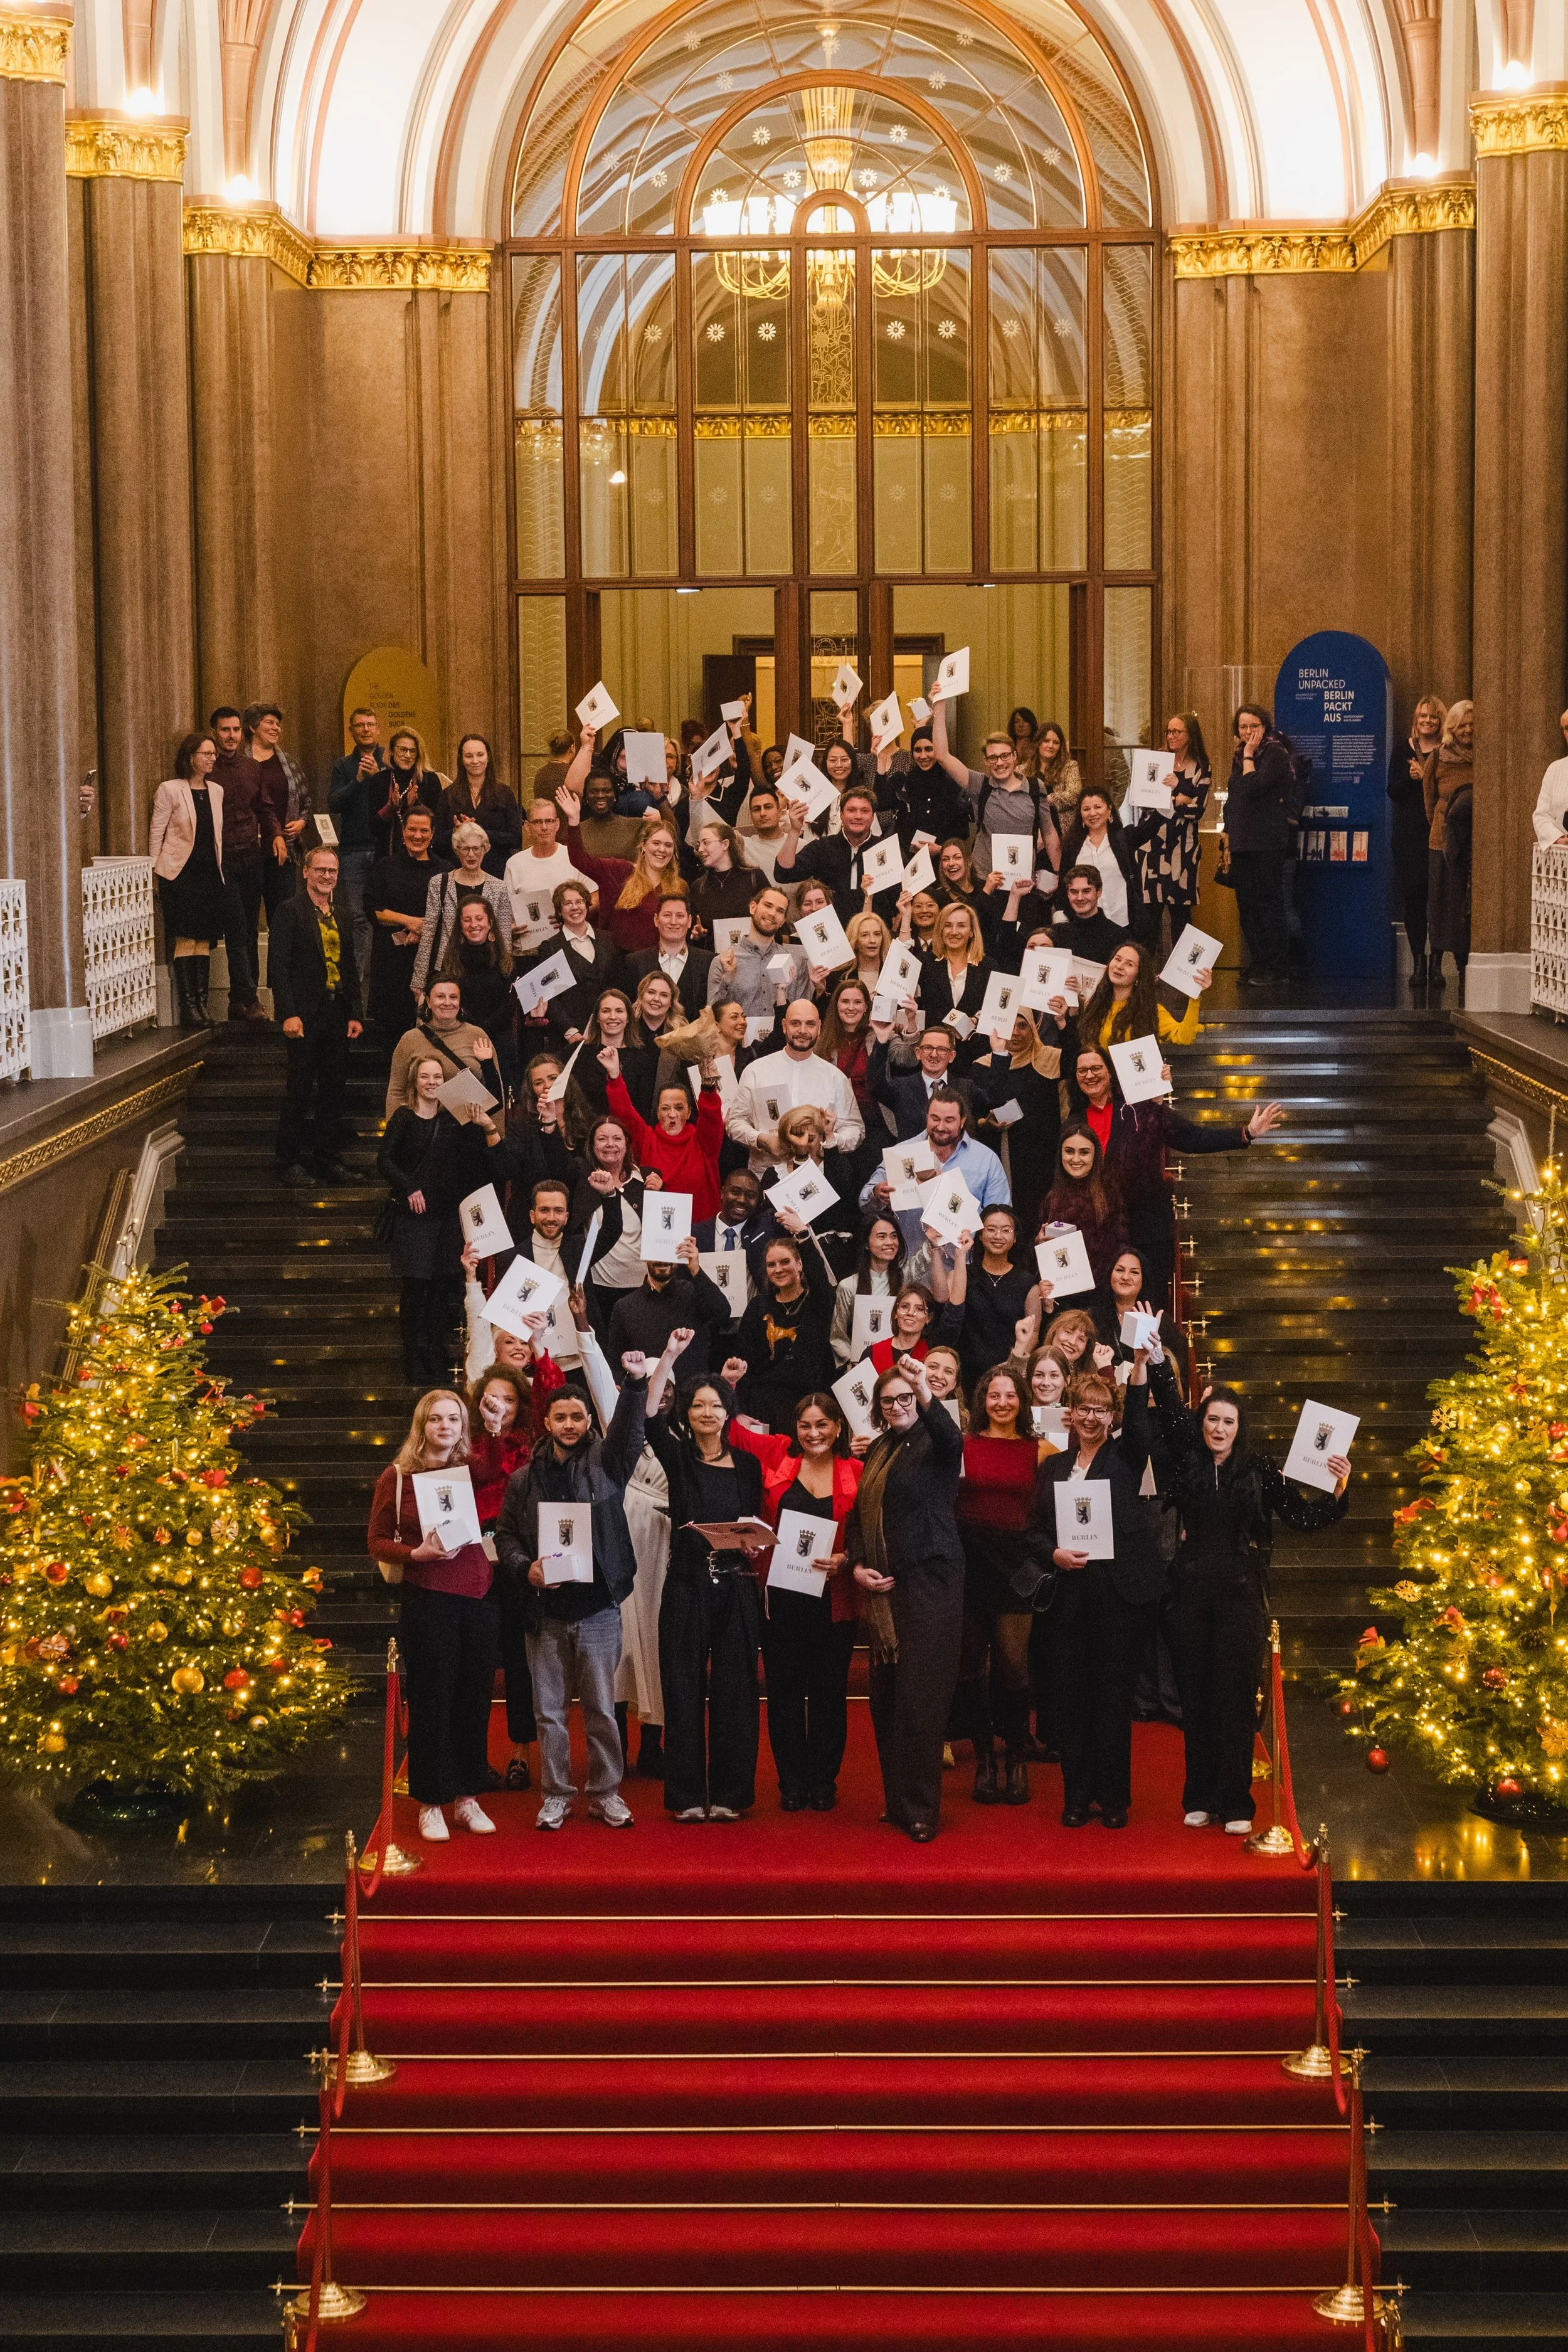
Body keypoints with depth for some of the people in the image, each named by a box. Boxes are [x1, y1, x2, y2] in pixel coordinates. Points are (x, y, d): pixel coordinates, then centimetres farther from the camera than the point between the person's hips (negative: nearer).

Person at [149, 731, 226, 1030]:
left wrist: (219, 869, 12)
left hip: (209, 872, 5)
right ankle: (187, 1007, -7)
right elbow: (156, 833, -3)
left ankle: (201, 1003, 7)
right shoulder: (170, 790, -4)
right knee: (185, 940, -8)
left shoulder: (217, 791, 12)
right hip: (180, 872, -5)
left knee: (204, 941, 4)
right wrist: (154, 871, -7)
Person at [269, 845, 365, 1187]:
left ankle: (329, 1161, 16)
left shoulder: (341, 913, 14)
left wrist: (354, 1014, 11)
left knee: (335, 1092, 8)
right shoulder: (291, 911, -6)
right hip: (305, 1015, -6)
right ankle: (289, 1163, 5)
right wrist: (289, 1014, -18)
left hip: (337, 1015, 6)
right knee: (299, 1091, -2)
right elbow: (278, 966, -11)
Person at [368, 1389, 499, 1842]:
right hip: (426, 1599, -3)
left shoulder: (475, 1471, 7)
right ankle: (430, 1804, 10)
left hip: (477, 1597, 3)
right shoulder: (397, 1477, 1)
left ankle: (467, 1798, 18)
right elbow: (378, 1542, 4)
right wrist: (417, 1554, -15)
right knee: (431, 1701, 1)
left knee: (474, 1700, 6)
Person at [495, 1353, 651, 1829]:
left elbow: (629, 1429, -14)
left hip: (597, 1606, -1)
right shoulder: (524, 1478, 7)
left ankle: (606, 1793, 16)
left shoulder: (606, 1463, 3)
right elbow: (506, 1535, 11)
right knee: (550, 1710, 6)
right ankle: (555, 1795, 16)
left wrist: (635, 1383, -31)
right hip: (545, 1610, 1)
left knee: (601, 1708, 5)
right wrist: (525, 1569, -9)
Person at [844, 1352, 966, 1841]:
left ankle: (921, 1809, -8)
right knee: (885, 1698, 8)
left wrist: (927, 1400, -49)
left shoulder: (932, 1443, -4)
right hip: (882, 1588, 7)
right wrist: (857, 1565, 1)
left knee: (920, 1697, -10)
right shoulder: (876, 1453, 16)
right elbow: (857, 1516, 19)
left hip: (930, 1584, -7)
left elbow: (952, 1439, -29)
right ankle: (897, 1801, 16)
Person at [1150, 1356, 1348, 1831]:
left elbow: (1305, 1518, 0)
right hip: (1191, 1596, 2)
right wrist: (1154, 1358, -11)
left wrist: (1337, 1492, -15)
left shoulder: (1259, 1471, -1)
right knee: (1196, 1700, 7)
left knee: (1236, 1702, -1)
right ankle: (1199, 1797, 18)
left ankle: (1235, 1804, 6)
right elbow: (1168, 1407, -2)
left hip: (1241, 1598, -2)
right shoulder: (1187, 1460, 5)